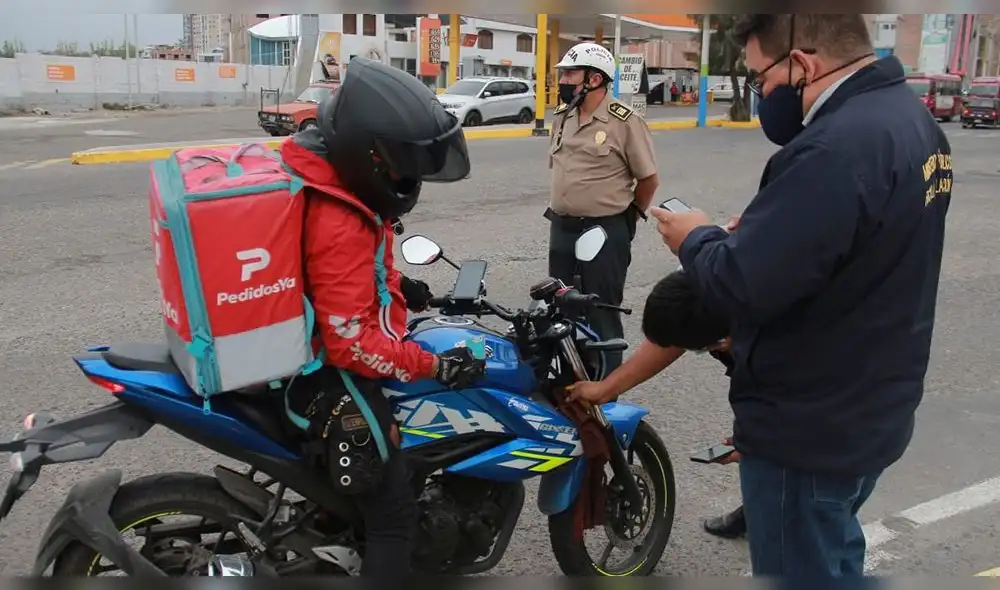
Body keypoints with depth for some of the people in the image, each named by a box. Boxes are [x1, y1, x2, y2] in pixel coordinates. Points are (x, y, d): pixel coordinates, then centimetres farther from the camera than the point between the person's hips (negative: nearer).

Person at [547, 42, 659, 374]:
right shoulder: (562, 117, 8)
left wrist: (627, 217, 4)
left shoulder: (625, 122, -13)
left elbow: (649, 179, -6)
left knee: (601, 316, 2)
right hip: (561, 228, 7)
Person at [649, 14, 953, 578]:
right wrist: (755, 231, 2)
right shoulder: (910, 115, 4)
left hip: (809, 428, -9)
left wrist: (697, 239, -12)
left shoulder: (836, 150, -29)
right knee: (835, 558, 28)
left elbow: (743, 284, -31)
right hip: (871, 410, 10)